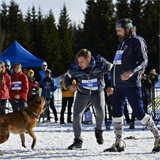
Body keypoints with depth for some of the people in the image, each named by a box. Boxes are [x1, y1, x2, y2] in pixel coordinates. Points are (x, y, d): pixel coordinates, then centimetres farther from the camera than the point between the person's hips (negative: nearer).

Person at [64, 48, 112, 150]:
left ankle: (98, 131, 1)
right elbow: (67, 78, -4)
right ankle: (78, 140, 12)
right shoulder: (74, 68, -23)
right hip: (82, 94, 2)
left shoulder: (100, 64, -27)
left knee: (100, 110, -28)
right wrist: (70, 86, -27)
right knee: (76, 116, -8)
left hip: (97, 92, -2)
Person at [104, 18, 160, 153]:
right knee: (116, 113, 4)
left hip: (131, 85, -8)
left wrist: (131, 72, -30)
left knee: (139, 113, -8)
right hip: (119, 85, 8)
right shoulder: (121, 44, 21)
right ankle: (119, 143, 10)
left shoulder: (137, 42, -4)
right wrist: (113, 85, 26)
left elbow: (144, 61, -14)